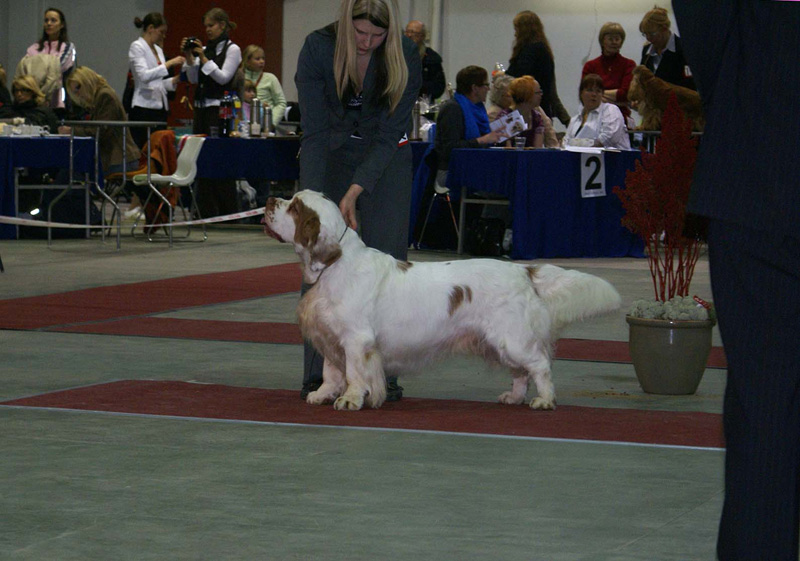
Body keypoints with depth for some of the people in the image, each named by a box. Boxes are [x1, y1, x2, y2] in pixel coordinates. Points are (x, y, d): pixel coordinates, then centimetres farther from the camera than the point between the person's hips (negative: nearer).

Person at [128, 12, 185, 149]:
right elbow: (144, 76, -21)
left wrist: (175, 80, 5)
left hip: (160, 108, 8)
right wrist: (168, 64, -22)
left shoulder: (157, 49, 18)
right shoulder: (137, 47, -6)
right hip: (144, 108, -8)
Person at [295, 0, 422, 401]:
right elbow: (314, 131, -23)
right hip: (328, 154, 0)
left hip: (385, 158, 0)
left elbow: (389, 135, -20)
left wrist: (354, 193, -30)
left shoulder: (404, 57, -22)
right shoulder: (318, 48, -24)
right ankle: (318, 375, -3)